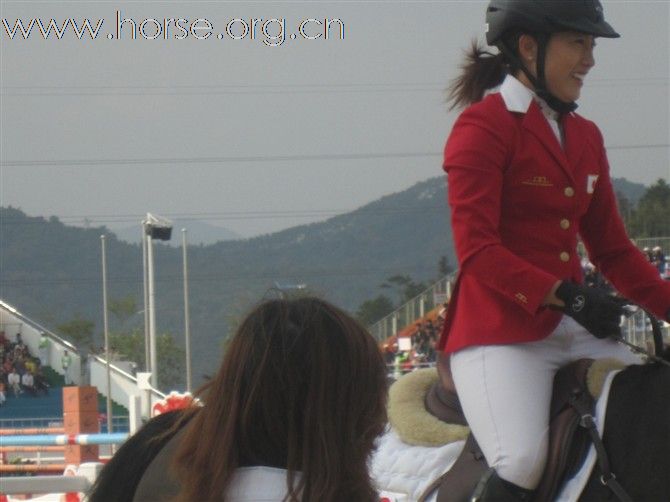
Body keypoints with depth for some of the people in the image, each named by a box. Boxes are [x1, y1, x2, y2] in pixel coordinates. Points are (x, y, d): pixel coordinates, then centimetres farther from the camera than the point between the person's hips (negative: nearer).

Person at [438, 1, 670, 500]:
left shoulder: (585, 137, 17)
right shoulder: (483, 127, -6)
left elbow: (612, 249, 20)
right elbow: (477, 252, -14)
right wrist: (566, 294, -24)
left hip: (574, 329, 8)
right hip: (499, 332, -8)